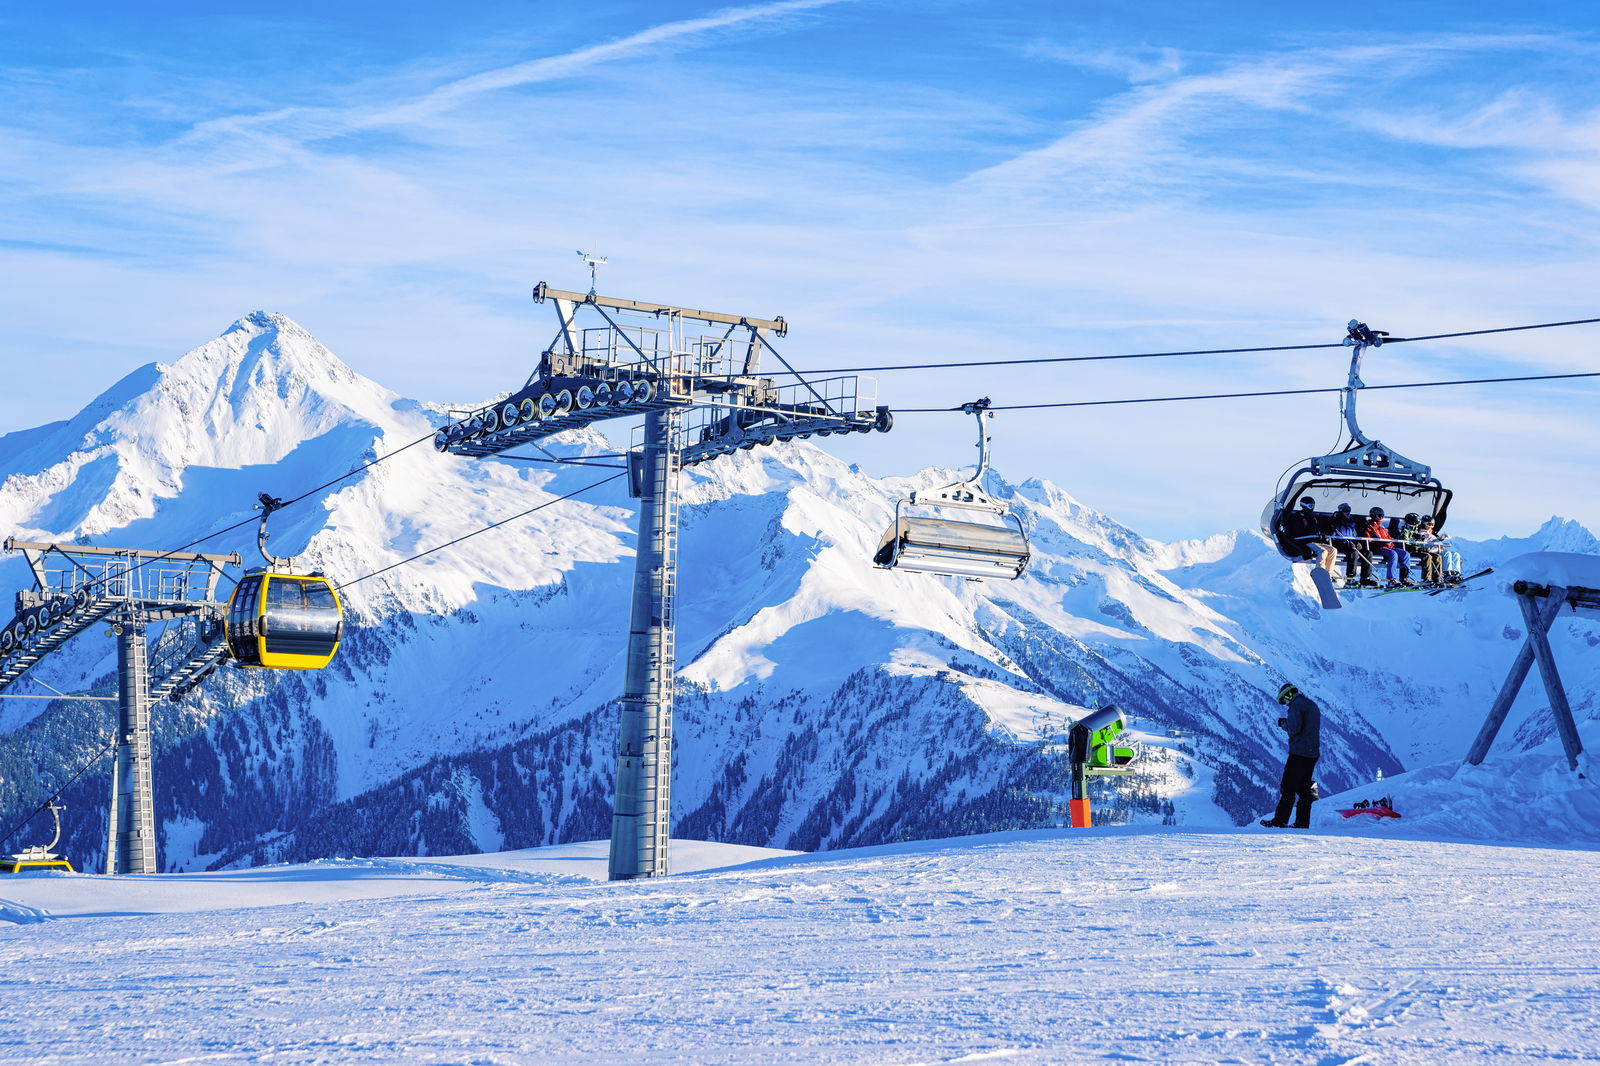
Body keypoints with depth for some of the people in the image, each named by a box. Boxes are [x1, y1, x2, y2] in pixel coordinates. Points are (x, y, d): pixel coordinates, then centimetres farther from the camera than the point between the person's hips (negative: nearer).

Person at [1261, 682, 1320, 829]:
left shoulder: (1296, 705, -9)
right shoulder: (1313, 705, 19)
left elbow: (1294, 729, -20)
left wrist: (1283, 724, 0)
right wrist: (1287, 723, 14)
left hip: (1299, 752, -9)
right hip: (1313, 753, 9)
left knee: (1288, 787, -5)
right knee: (1303, 788, 11)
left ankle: (1280, 821, -6)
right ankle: (1302, 823, 9)